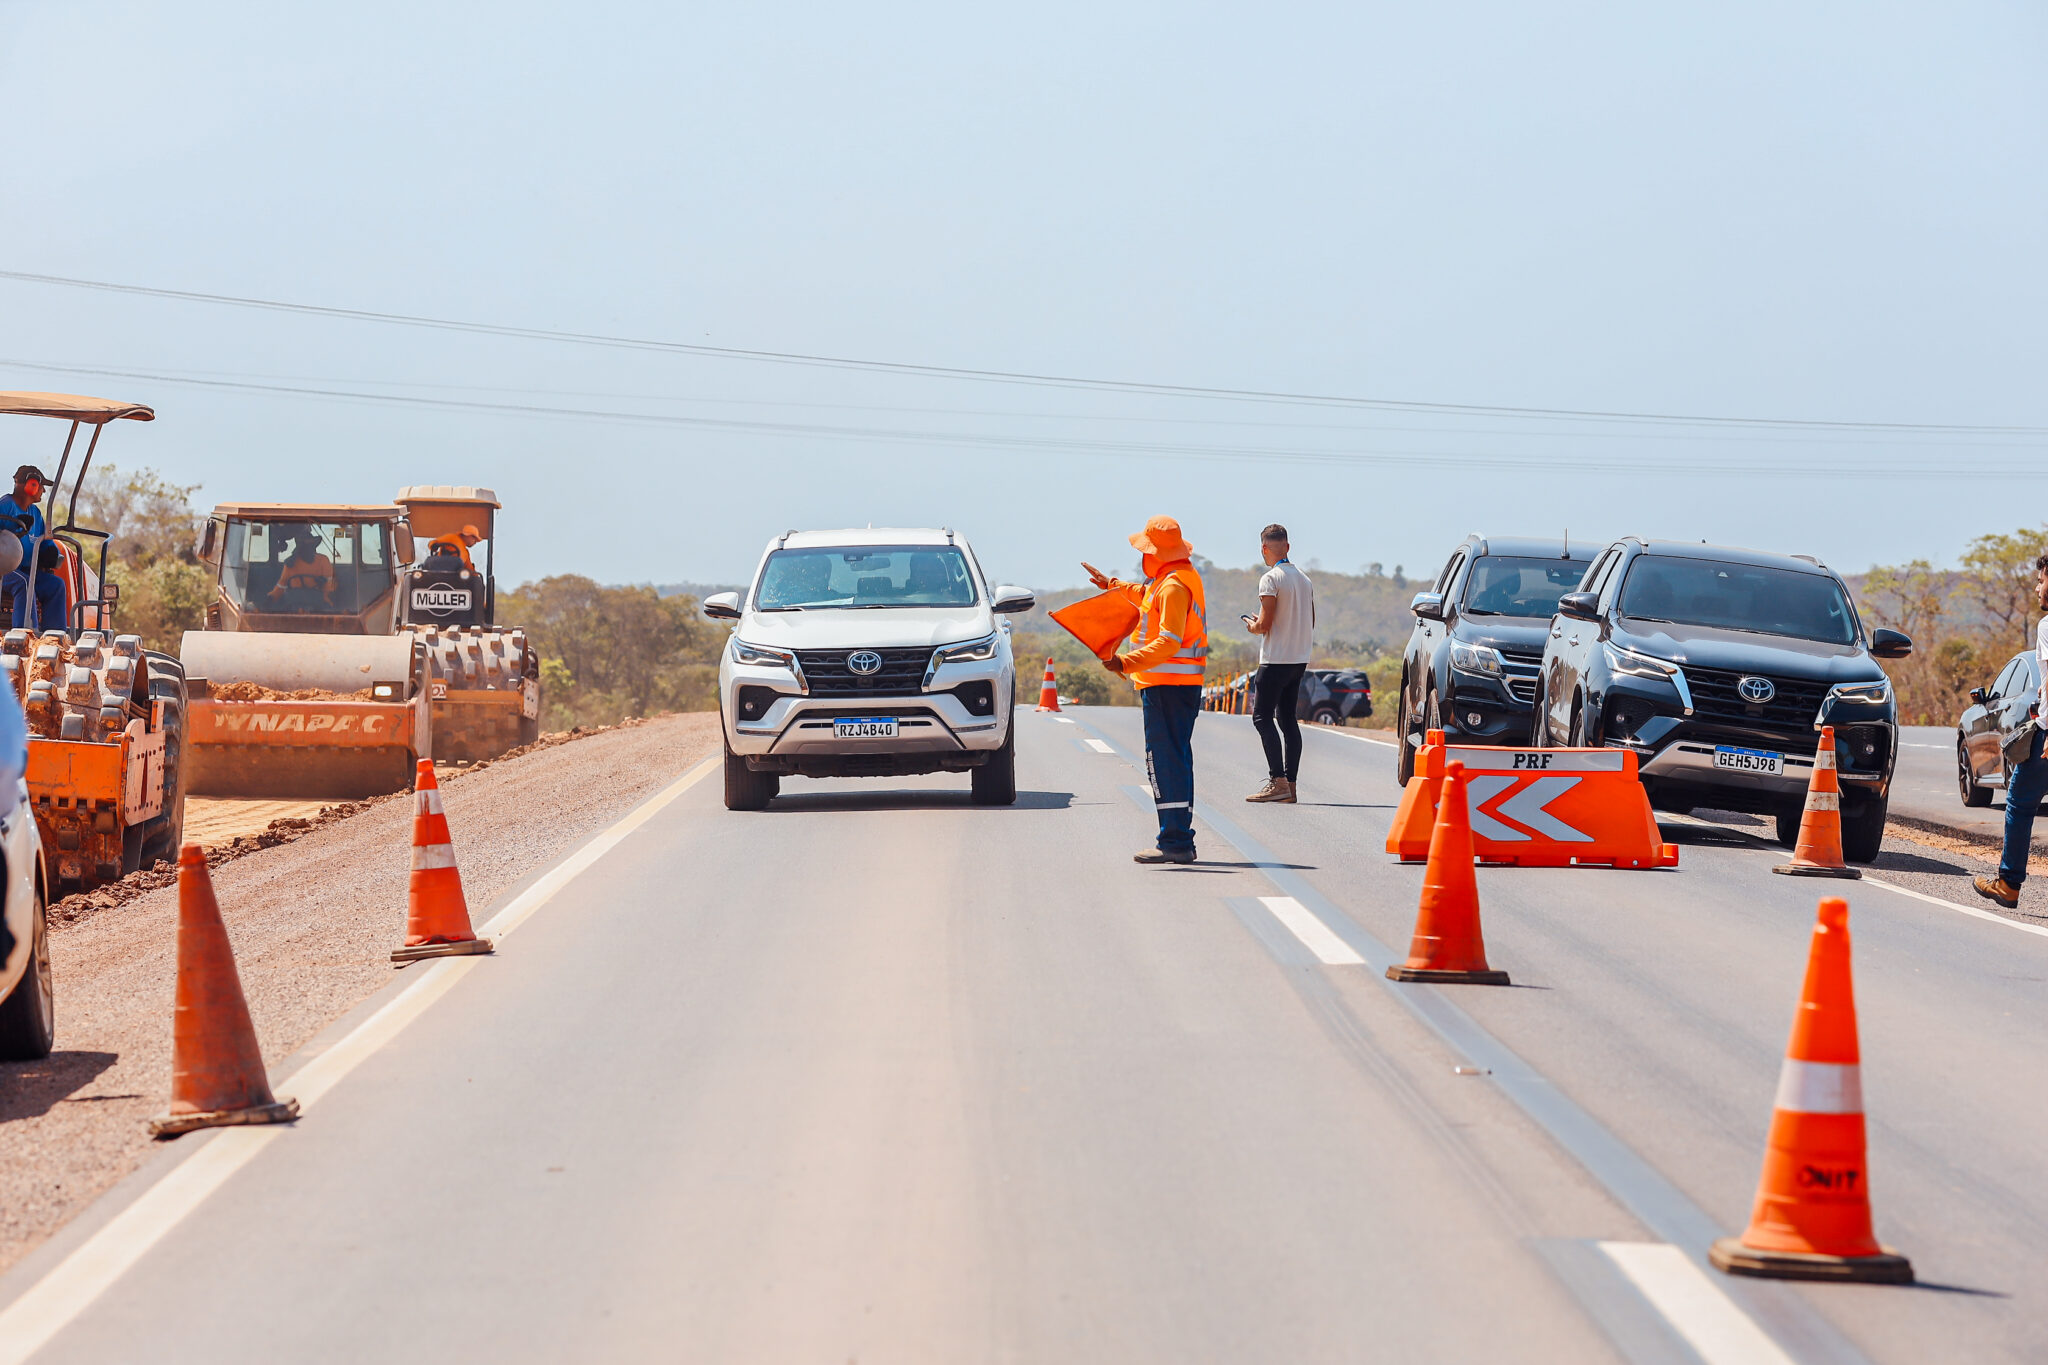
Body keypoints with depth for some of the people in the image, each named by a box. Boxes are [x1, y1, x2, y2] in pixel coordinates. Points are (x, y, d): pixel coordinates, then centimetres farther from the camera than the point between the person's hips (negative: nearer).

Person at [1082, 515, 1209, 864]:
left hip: (1167, 686, -11)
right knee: (1175, 760, 14)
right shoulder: (1180, 577, 16)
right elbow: (1148, 598, 39)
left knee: (1164, 761, -11)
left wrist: (1127, 663, -34)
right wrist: (1113, 585, 48)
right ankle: (1181, 840, 18)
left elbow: (1169, 642, -27)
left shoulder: (1173, 586, -17)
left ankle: (1174, 842, -14)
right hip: (1180, 682, 11)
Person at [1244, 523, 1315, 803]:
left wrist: (1252, 627, 6)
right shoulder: (1305, 579, 11)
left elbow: (1265, 625, -17)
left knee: (1262, 717, -5)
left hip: (1276, 660, -8)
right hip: (1299, 659, 8)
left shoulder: (1271, 579, -13)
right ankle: (1290, 783, 6)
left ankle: (1278, 781, -15)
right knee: (1287, 718, 10)